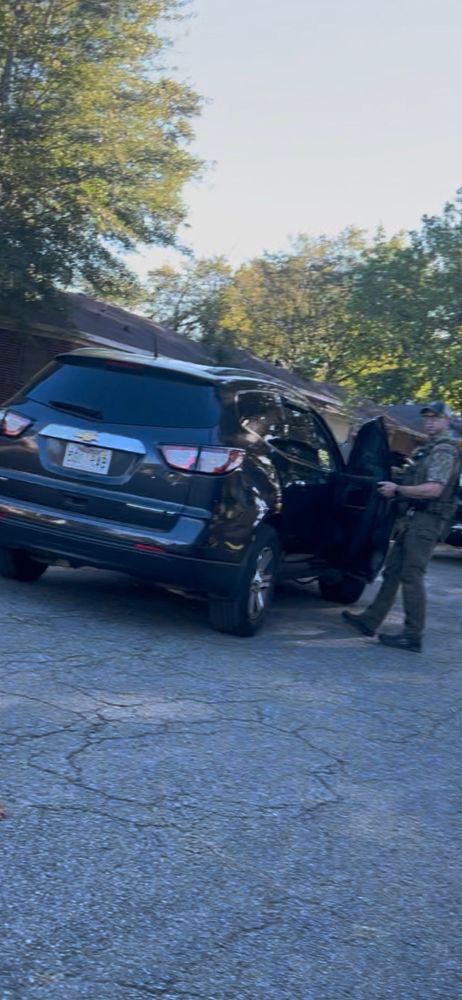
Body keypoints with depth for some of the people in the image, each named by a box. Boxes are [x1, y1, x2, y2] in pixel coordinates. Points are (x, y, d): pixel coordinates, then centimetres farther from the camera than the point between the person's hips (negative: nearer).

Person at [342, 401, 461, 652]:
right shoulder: (428, 450, 22)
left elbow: (434, 489, -20)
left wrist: (397, 489, -16)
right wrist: (397, 488, 11)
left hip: (425, 522, -10)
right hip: (413, 520, 10)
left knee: (411, 576, -10)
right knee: (392, 572, 11)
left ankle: (413, 636, -6)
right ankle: (370, 621, 17)